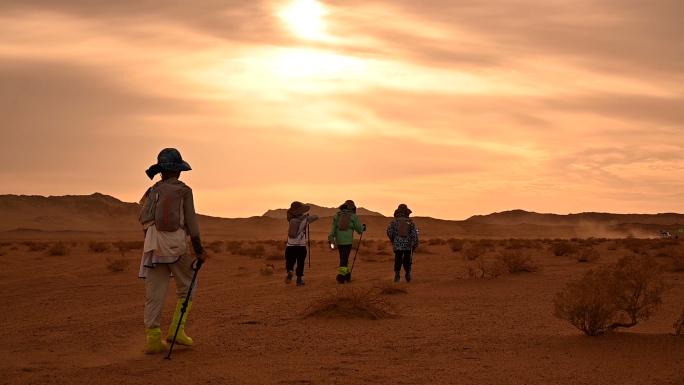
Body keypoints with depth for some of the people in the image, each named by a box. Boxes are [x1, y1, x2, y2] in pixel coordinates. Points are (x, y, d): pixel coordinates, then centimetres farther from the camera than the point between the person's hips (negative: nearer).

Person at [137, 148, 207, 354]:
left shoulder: (153, 191, 7)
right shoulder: (184, 191, -1)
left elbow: (144, 219, 5)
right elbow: (191, 222, -1)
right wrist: (199, 250, 4)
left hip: (153, 246, 3)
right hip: (177, 247, -3)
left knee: (154, 293, 4)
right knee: (186, 287, 14)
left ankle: (153, 337, 0)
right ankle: (176, 329, 5)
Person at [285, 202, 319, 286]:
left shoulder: (291, 219, 3)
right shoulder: (304, 219, -3)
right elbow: (316, 217, 8)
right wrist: (308, 217, 27)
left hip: (290, 246, 2)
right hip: (301, 246, -2)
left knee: (290, 262, 8)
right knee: (300, 263, 11)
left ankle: (290, 271, -21)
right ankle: (299, 279, 13)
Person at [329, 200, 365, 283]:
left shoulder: (337, 216, 8)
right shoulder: (353, 216, 0)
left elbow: (333, 228, -2)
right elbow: (359, 230, 7)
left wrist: (331, 237, -10)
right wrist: (363, 228, 29)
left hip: (339, 240, 4)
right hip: (348, 241, -4)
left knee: (343, 257, 16)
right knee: (344, 258, -2)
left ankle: (347, 274, 22)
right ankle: (341, 275, -12)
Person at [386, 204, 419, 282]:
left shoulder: (394, 221, 4)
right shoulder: (410, 221, 5)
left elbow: (389, 231, -3)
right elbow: (414, 234, -1)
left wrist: (392, 241, 12)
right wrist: (415, 245, 2)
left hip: (397, 245, -1)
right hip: (408, 244, 1)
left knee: (398, 261, 2)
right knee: (407, 260, 15)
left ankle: (397, 273, -14)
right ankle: (407, 275, 19)